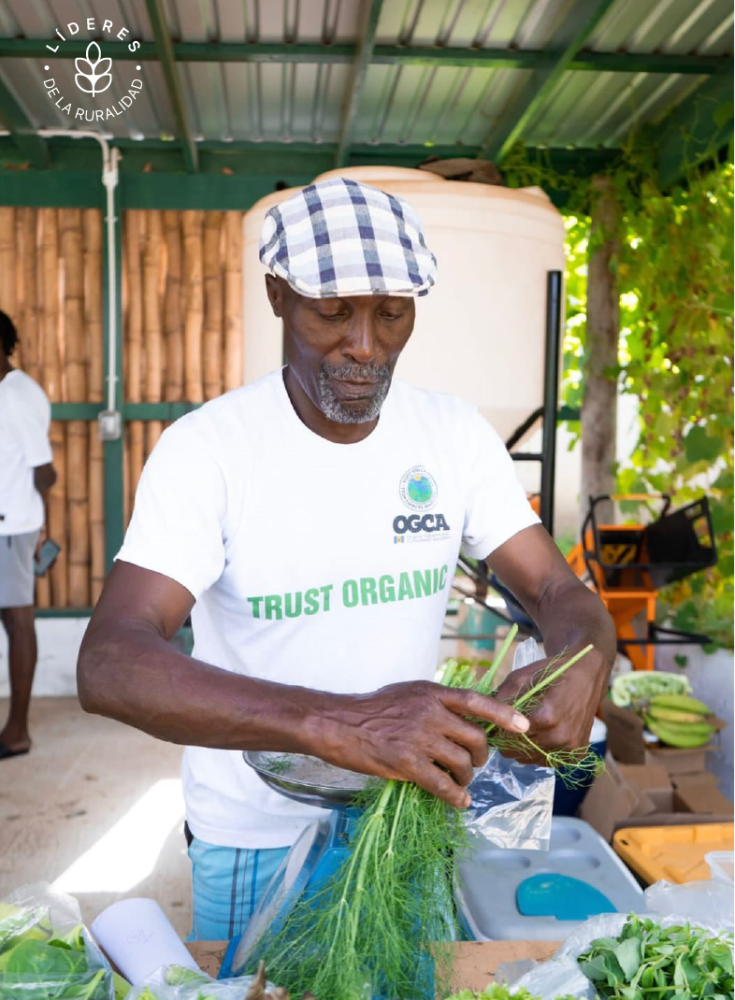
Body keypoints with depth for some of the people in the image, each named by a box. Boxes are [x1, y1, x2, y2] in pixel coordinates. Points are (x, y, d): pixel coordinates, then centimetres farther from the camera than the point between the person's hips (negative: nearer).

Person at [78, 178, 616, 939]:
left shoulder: (456, 435, -8)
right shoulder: (205, 447, -21)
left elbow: (559, 591, -6)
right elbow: (108, 664, -32)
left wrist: (583, 667, -31)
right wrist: (334, 723, -46)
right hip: (254, 845, -3)